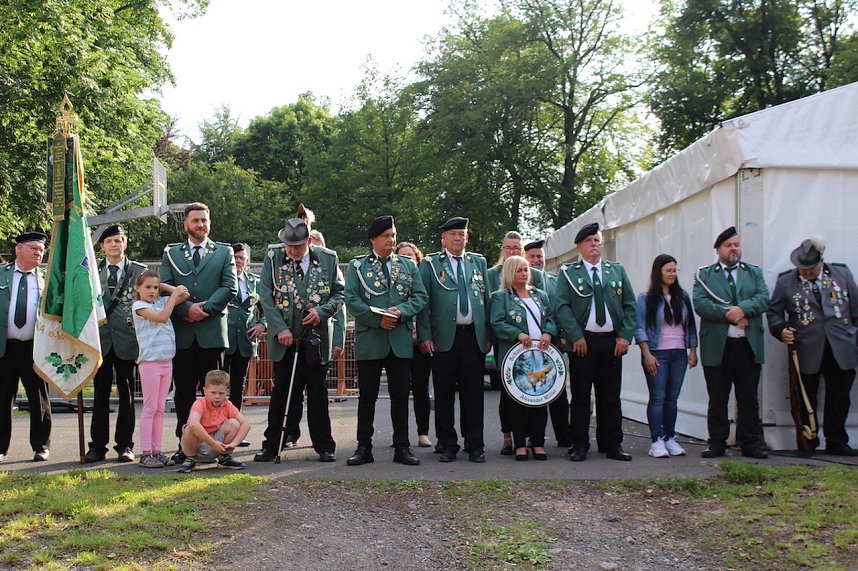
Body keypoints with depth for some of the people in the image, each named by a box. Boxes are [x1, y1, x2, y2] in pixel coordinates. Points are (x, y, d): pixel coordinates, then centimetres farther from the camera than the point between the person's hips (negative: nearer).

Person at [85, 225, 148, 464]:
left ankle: (124, 445, 10)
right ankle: (97, 445, 12)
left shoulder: (139, 271, 5)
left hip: (127, 340, -1)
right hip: (100, 339, 1)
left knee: (126, 395, 3)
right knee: (100, 394, 5)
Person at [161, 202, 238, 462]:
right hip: (181, 331, 1)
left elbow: (230, 287, 0)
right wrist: (187, 308, -12)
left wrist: (205, 308, -11)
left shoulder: (224, 252, 11)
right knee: (184, 390, 5)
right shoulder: (171, 253, 13)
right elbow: (165, 287, 3)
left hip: (212, 331, -1)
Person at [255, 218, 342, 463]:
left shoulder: (327, 258, 0)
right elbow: (265, 295, -3)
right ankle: (271, 445, 14)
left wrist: (322, 311, -12)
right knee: (282, 391, 5)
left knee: (317, 392, 6)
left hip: (316, 336, 0)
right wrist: (280, 328, -11)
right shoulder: (273, 256, -1)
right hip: (285, 337, 0)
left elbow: (339, 293, 6)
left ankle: (324, 446, 13)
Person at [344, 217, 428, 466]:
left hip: (401, 341, 2)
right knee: (367, 396, 4)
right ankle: (364, 448, 11)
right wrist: (378, 319, -14)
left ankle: (402, 447, 14)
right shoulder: (357, 266, 4)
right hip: (369, 340, -2)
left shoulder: (408, 266, 12)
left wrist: (401, 311, -13)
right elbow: (352, 300, -5)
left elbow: (420, 296, 6)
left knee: (400, 395, 6)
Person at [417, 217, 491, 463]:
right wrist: (424, 336, -8)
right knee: (444, 394, 3)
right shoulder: (430, 264, 5)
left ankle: (475, 445, 11)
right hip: (444, 338, -2)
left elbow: (486, 298, 14)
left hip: (474, 336, 2)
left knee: (473, 394, 4)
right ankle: (448, 445, 13)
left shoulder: (479, 262, 15)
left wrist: (489, 334, 8)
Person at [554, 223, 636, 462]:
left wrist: (625, 335, -1)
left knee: (610, 396, 7)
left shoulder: (617, 271, 14)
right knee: (580, 396, 1)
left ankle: (612, 444, 14)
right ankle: (580, 445, 8)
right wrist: (576, 336, -12)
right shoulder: (568, 273, 4)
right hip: (582, 342, -3)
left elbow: (630, 305, 10)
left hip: (612, 342, 3)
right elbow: (561, 306, -4)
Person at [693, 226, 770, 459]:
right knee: (717, 399, 4)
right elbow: (700, 304, -8)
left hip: (748, 345, 2)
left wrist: (742, 309, -19)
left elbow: (763, 299, -1)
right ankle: (717, 443, 12)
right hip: (717, 346, -2)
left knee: (748, 398, 6)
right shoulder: (704, 275, 7)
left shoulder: (755, 273, 14)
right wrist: (729, 314, -16)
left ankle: (750, 443, 14)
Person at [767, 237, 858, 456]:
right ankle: (807, 444, 17)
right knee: (806, 402, 6)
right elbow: (773, 312, 7)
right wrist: (781, 330, -12)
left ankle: (836, 443, 21)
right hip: (806, 353, -1)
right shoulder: (785, 281, 1)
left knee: (839, 401, 9)